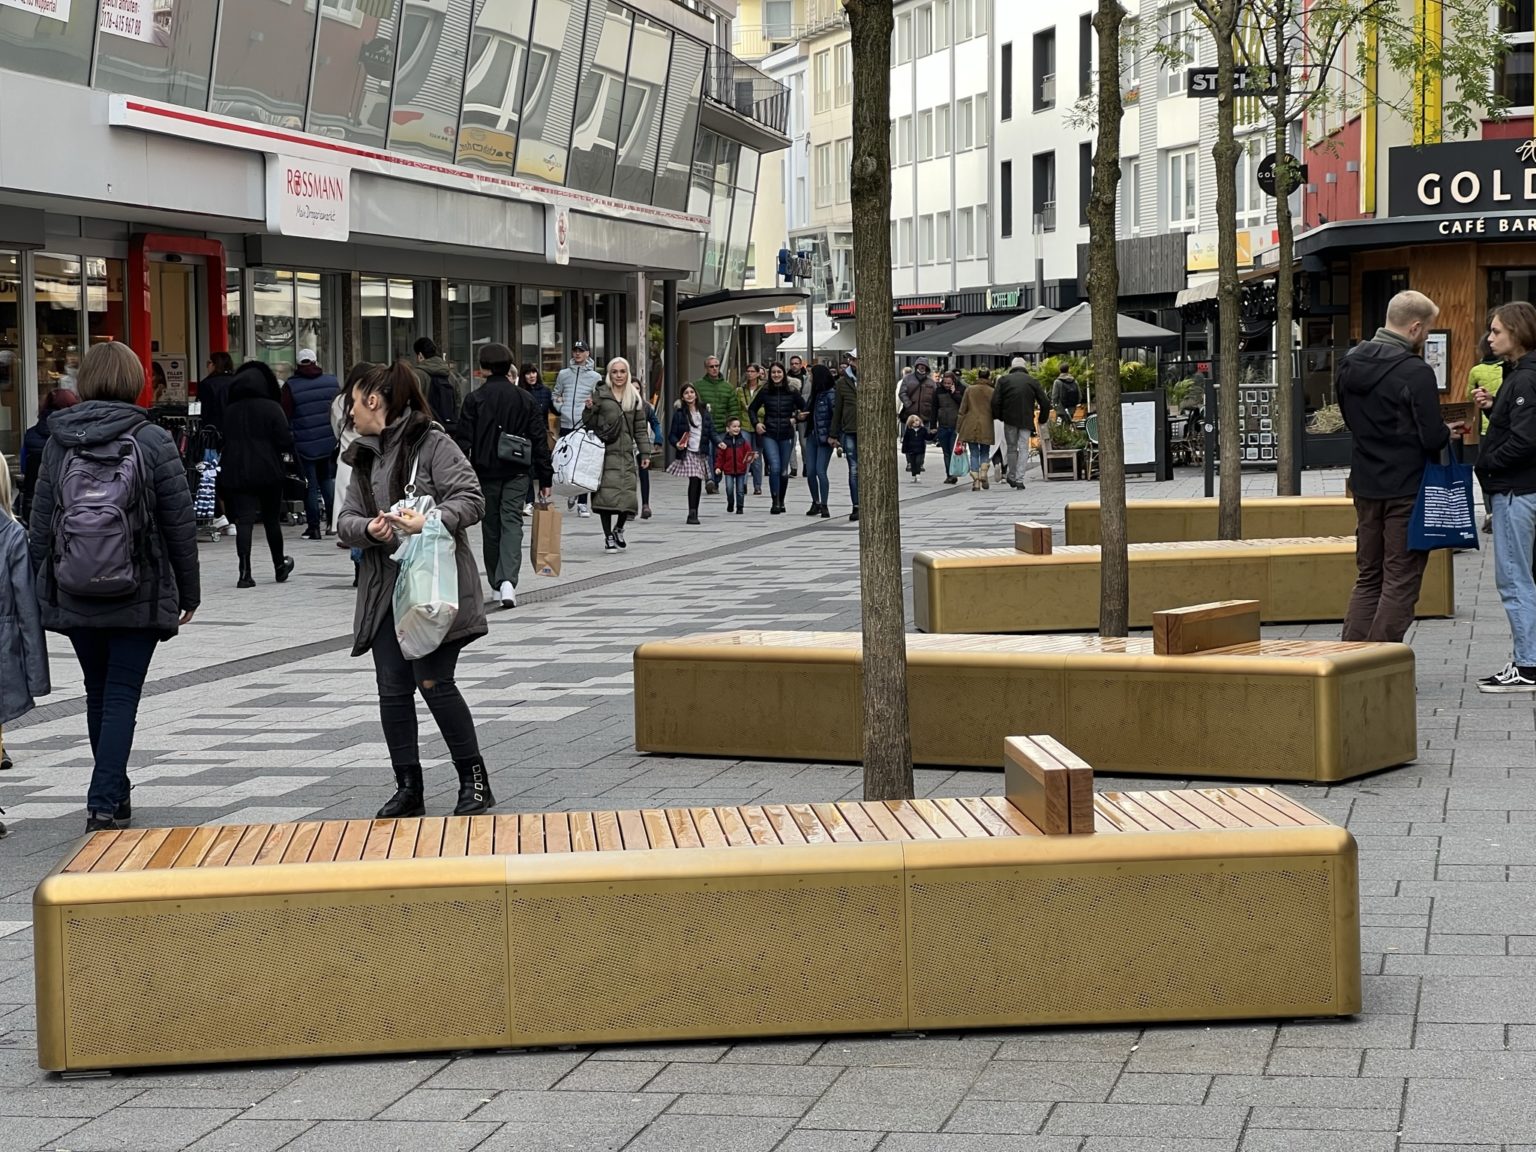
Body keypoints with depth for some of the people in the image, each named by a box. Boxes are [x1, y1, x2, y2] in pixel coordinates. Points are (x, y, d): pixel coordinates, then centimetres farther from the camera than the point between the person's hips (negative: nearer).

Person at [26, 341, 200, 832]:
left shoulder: (59, 442, -1)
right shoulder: (152, 442, -8)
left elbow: (40, 524, 2)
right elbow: (180, 524, -5)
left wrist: (42, 589, 12)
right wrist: (188, 591, 5)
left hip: (74, 600, 3)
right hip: (139, 599, -3)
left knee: (98, 695, 18)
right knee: (121, 696, 1)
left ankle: (113, 794, 30)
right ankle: (105, 802, -8)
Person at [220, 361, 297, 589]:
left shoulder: (229, 411, 3)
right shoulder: (271, 408, -7)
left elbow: (223, 441, 6)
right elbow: (285, 440, -11)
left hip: (236, 473, 1)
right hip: (268, 472, -1)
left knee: (244, 521, -4)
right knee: (272, 519, 14)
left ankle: (245, 573, -15)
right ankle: (279, 566, 30)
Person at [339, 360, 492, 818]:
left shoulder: (433, 444, -6)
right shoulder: (363, 457, 15)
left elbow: (472, 499, -13)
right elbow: (346, 520, 12)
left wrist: (430, 520, -29)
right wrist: (367, 529, -11)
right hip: (384, 590, 7)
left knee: (434, 682, -9)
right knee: (393, 689, 4)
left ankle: (474, 780, 5)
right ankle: (408, 789, 12)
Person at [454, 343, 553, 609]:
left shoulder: (474, 399, -4)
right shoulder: (526, 399, 2)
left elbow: (463, 440, -5)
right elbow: (540, 440, 3)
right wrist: (545, 478, 8)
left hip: (485, 472, -1)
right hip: (517, 472, 1)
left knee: (491, 527, 12)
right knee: (512, 524, -3)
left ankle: (497, 583, 18)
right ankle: (508, 580, -23)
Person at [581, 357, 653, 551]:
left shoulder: (635, 398, 13)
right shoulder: (599, 394, 4)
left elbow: (641, 428, 13)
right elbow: (589, 424, 6)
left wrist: (645, 453, 7)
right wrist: (589, 409, -14)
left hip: (626, 453, 3)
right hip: (605, 452, -3)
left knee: (628, 494, -2)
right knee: (607, 494, -8)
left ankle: (618, 529, 24)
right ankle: (608, 536, 4)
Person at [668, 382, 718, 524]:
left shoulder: (704, 411, 11)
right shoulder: (679, 413, 1)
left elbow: (711, 431, 10)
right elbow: (672, 434, 0)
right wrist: (677, 443, -19)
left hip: (702, 452, 4)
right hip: (687, 452, -4)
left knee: (698, 482, 5)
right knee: (694, 480, -17)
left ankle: (694, 513, 16)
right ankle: (692, 514, -17)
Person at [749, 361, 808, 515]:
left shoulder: (792, 392, 2)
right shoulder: (765, 392, 3)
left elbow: (804, 409, 11)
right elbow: (752, 409, 14)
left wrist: (796, 419, -5)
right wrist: (756, 423, 0)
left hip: (786, 435, 1)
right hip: (769, 435, -1)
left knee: (784, 471, 7)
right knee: (774, 468, -15)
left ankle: (781, 501, 23)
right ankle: (775, 503, -12)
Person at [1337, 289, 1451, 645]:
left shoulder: (1350, 364, 6)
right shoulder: (1416, 373, -18)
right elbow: (1433, 438, -18)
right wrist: (1447, 433, 3)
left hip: (1365, 485, 7)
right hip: (1406, 488, -7)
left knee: (1368, 575, 16)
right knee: (1401, 579, 1)